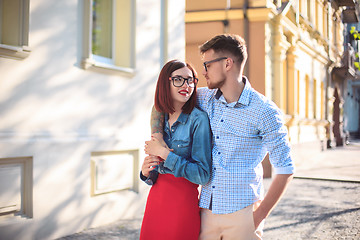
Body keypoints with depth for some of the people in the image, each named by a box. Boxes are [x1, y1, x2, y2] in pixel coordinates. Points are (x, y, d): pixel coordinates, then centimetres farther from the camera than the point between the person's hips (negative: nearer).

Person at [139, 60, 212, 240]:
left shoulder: (198, 119, -11)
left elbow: (203, 175, -19)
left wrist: (165, 154, -15)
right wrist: (146, 172, -6)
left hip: (183, 204, -6)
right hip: (155, 200, 6)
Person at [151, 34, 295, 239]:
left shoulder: (264, 111, -9)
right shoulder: (204, 98, 5)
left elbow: (285, 170, -7)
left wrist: (260, 214, -11)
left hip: (241, 214, -4)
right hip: (206, 210, 4)